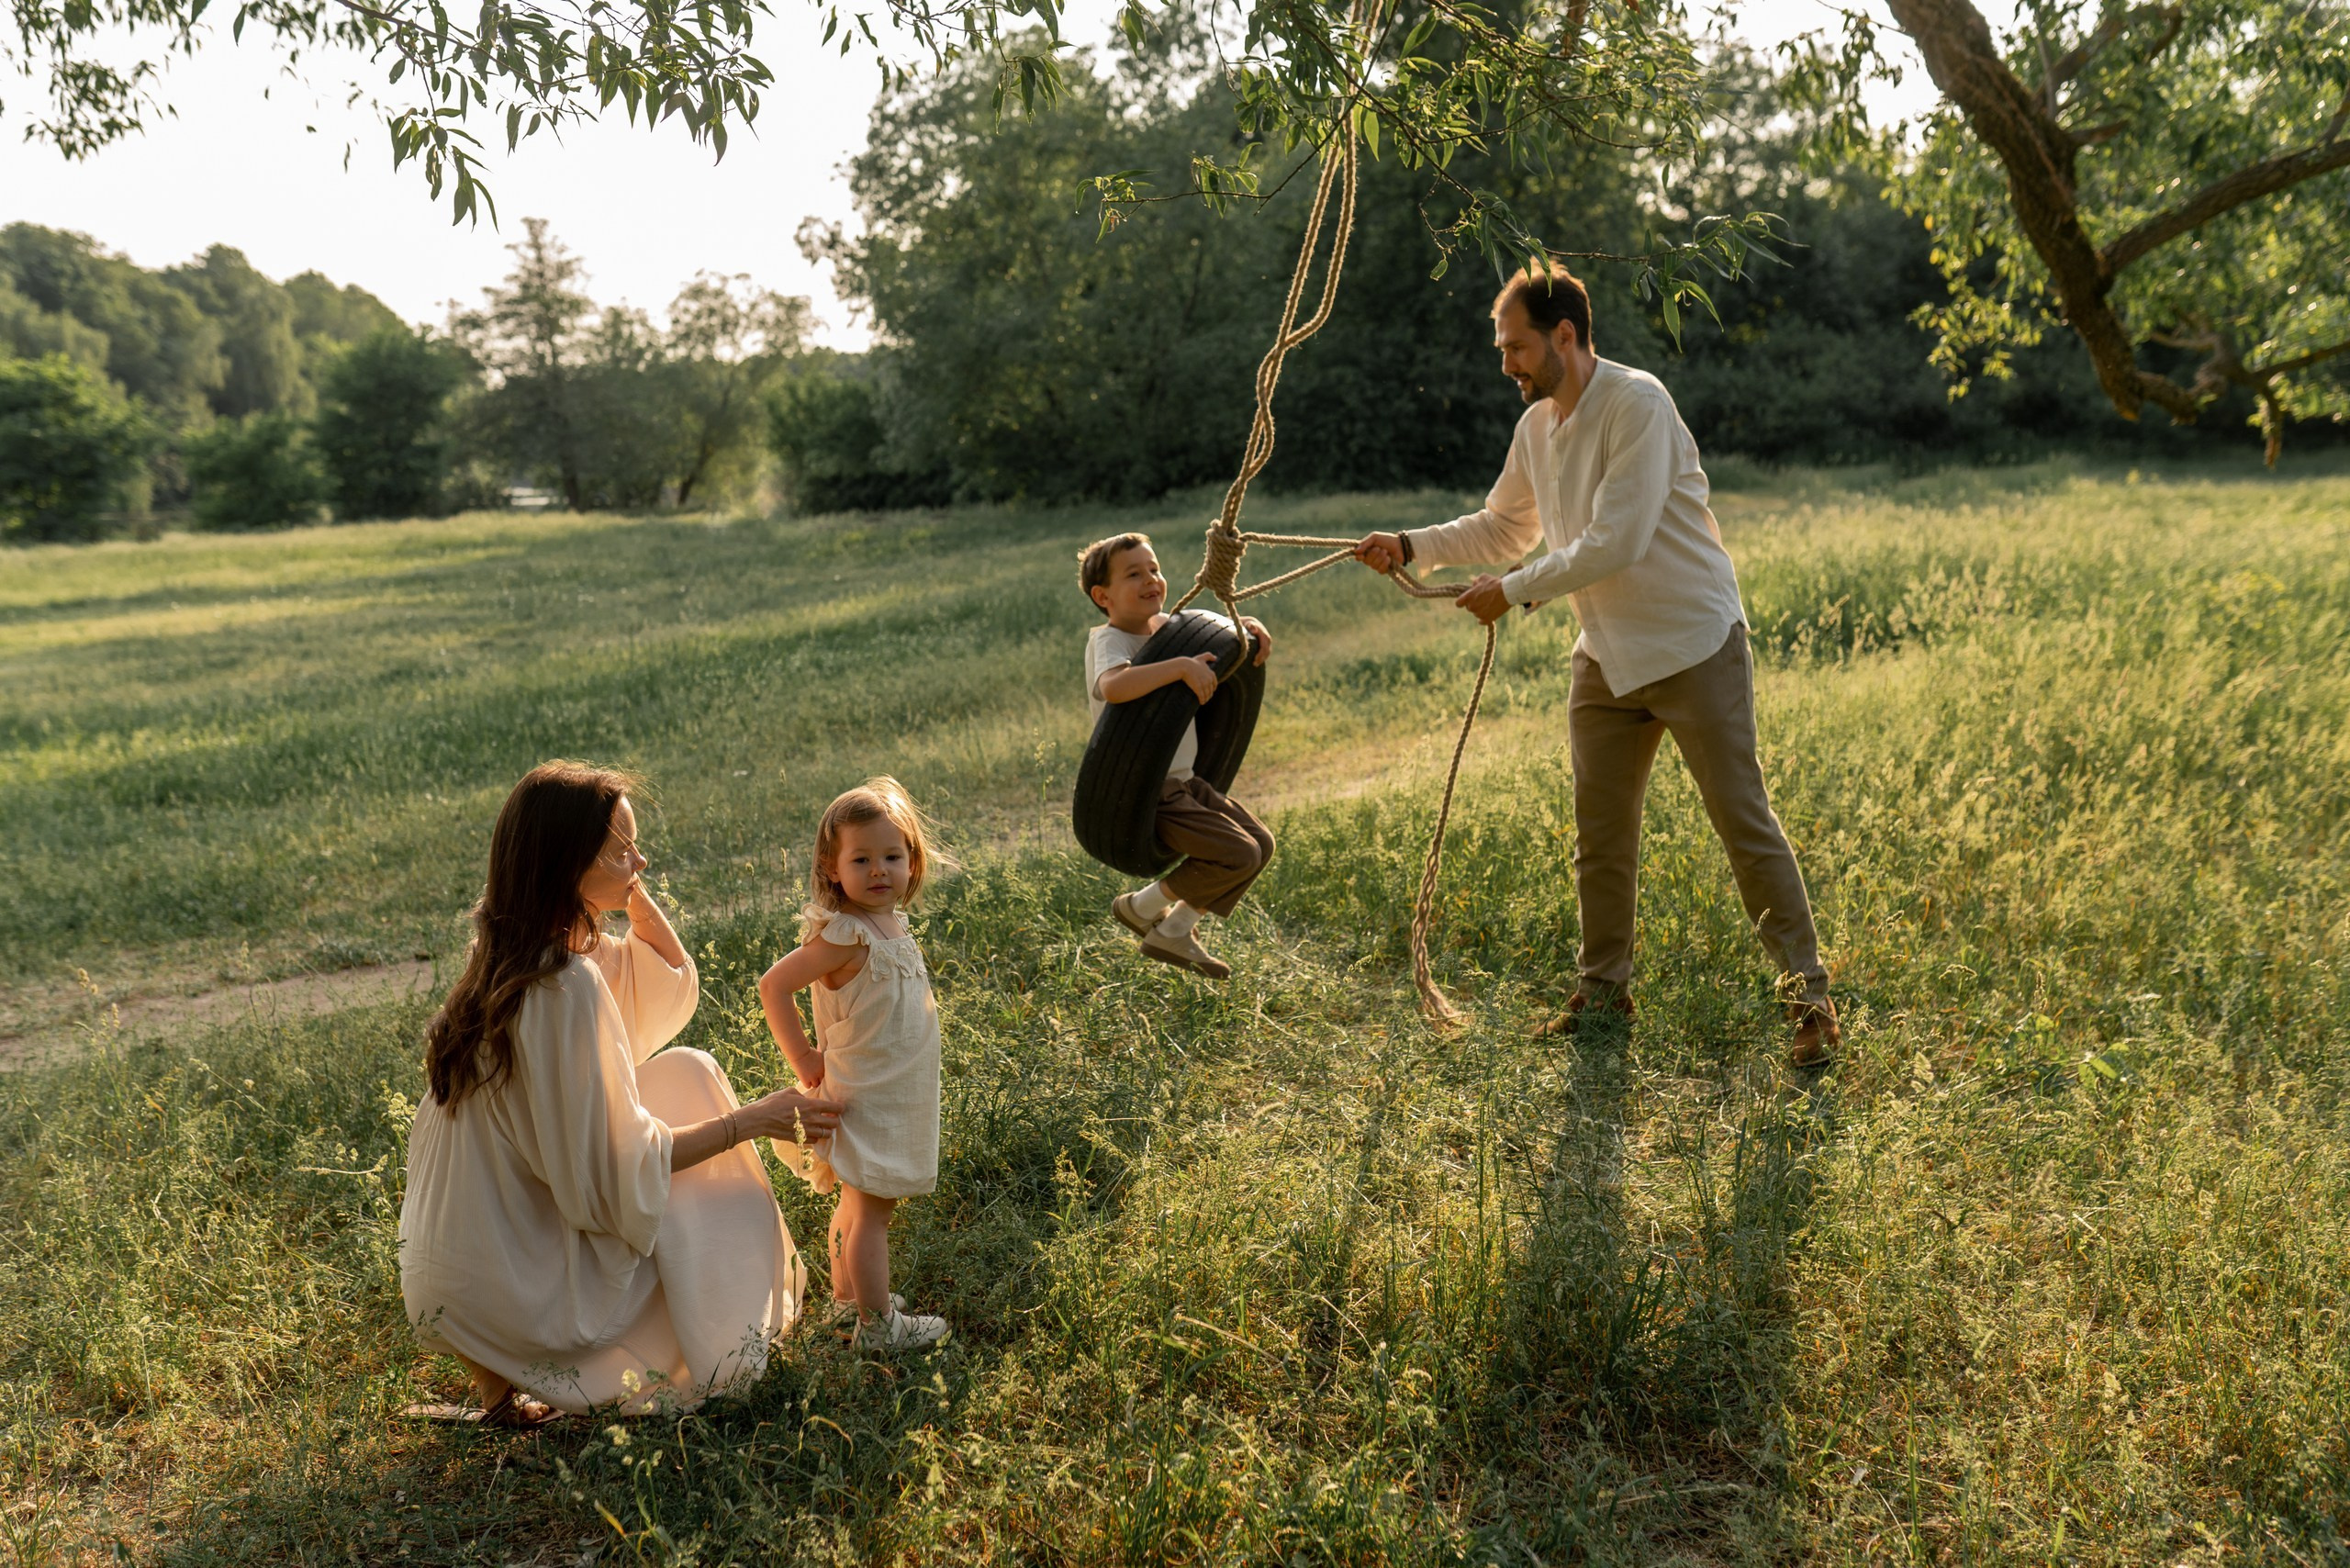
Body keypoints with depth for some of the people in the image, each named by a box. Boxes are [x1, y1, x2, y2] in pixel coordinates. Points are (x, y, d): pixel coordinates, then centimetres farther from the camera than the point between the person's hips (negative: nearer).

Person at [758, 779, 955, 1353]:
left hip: (895, 1091, 9)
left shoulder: (890, 923, 3)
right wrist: (804, 1060, -18)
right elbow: (773, 986, -24)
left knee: (859, 1200, 21)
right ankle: (877, 1324, 11)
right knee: (871, 1208, 0)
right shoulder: (845, 935, -24)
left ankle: (847, 1298, 36)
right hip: (863, 1096, -9)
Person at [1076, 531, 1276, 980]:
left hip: (1182, 781, 9)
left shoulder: (1164, 625, 8)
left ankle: (1173, 933, 18)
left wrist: (1252, 627, 3)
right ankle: (1143, 906, 4)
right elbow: (1113, 686, -42)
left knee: (1261, 843, 8)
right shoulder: (1109, 641, -17)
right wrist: (1182, 665, -41)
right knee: (1239, 854, -18)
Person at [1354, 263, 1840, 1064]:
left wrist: (1513, 592, -18)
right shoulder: (1535, 426, 6)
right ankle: (1604, 989, 25)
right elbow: (1503, 526, 19)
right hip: (1606, 657, 7)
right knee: (1600, 832, 11)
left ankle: (1809, 996, 7)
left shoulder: (1636, 404, -18)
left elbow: (1616, 543, -25)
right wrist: (1410, 546, 6)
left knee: (1743, 821, -3)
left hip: (1692, 645, -7)